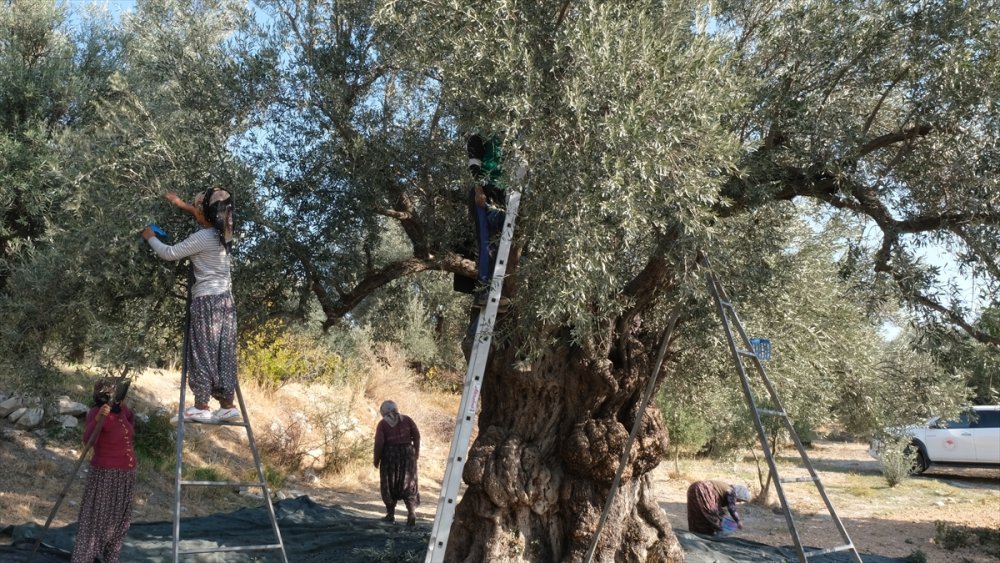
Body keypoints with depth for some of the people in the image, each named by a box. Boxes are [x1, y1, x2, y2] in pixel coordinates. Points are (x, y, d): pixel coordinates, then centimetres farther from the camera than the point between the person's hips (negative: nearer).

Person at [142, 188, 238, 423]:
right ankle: (227, 405, 12)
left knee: (203, 353, 0)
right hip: (225, 299, 8)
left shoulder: (203, 238, -16)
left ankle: (201, 407, 5)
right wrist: (181, 204, 30)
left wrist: (151, 237, 8)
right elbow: (206, 217, 31)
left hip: (207, 301, -8)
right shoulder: (223, 232, 7)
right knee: (223, 354, 9)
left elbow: (168, 253, -9)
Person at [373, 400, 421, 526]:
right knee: (408, 485, 8)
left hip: (390, 455, -2)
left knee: (390, 485, 11)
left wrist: (376, 459, 1)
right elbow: (417, 436, 3)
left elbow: (379, 443, -9)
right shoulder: (407, 419, 5)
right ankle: (411, 512, -7)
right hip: (407, 454, 2)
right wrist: (416, 452, 13)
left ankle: (390, 514, 15)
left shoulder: (383, 424, -3)